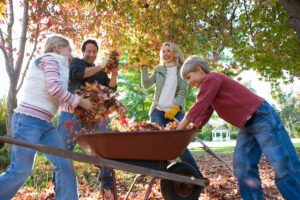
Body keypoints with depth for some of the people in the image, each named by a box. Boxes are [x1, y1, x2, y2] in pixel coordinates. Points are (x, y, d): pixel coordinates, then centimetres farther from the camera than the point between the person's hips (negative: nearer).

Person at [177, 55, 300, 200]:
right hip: (247, 127, 10)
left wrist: (180, 127, -12)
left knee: (283, 166, -7)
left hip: (262, 116, -10)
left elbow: (199, 107, -19)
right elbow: (203, 115, 13)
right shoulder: (208, 87, 17)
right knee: (241, 165, 1)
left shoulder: (211, 79, -13)